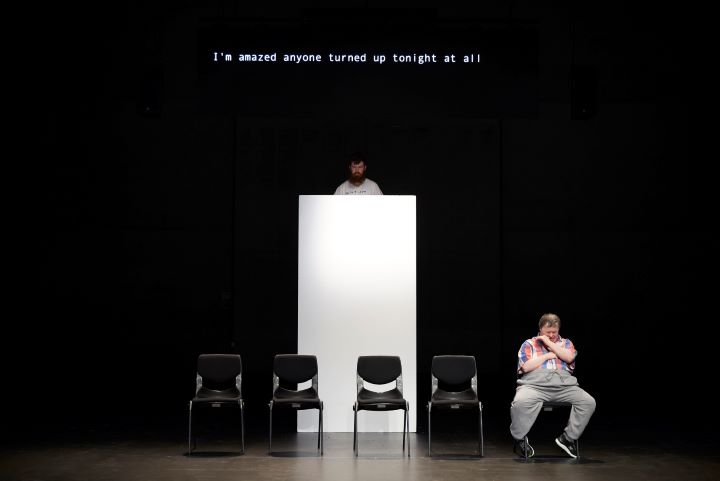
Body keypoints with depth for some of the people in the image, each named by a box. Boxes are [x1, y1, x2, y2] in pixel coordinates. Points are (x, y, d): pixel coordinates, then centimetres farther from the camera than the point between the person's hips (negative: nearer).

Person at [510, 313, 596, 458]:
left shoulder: (566, 343, 23)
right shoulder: (529, 344, 16)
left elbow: (569, 357, 0)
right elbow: (526, 367, -1)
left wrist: (549, 343, 3)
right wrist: (547, 356, 4)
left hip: (564, 385, 3)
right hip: (534, 385, -3)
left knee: (589, 402, -22)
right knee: (520, 402, -35)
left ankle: (568, 438, -9)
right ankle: (519, 439, -12)